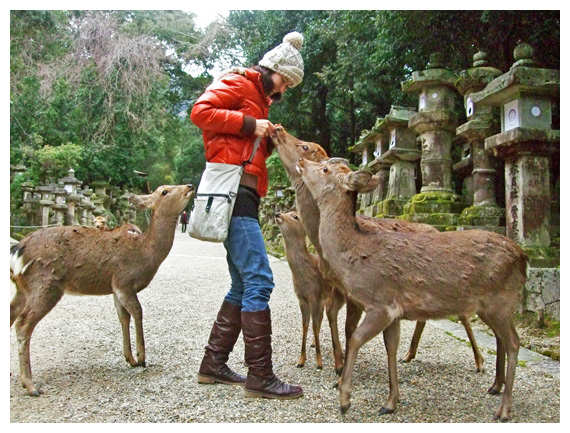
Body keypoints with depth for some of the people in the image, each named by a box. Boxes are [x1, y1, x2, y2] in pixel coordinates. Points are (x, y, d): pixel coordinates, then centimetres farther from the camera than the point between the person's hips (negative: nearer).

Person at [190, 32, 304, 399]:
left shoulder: (258, 99, 30)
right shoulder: (237, 83, 3)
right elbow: (201, 111, -13)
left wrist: (269, 141, 12)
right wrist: (251, 125, -12)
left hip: (245, 197, 10)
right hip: (233, 189, -10)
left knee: (244, 286, 10)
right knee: (259, 280, -13)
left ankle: (214, 364, 16)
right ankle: (260, 376, -9)